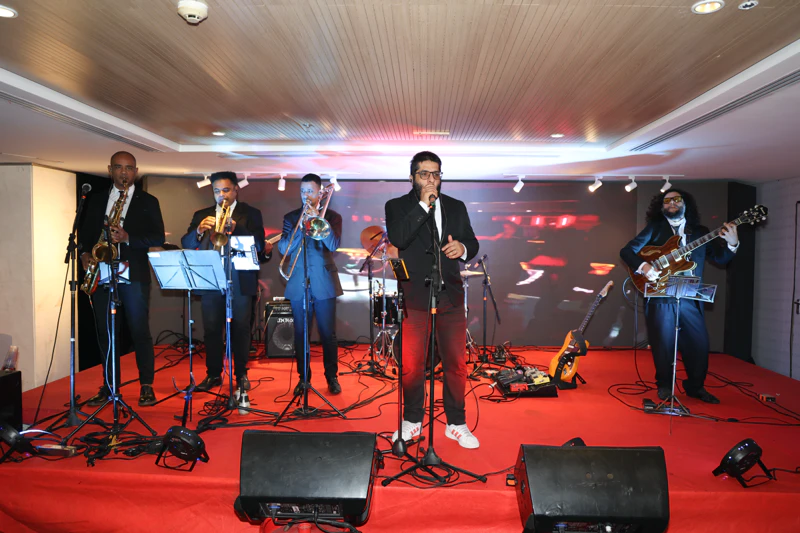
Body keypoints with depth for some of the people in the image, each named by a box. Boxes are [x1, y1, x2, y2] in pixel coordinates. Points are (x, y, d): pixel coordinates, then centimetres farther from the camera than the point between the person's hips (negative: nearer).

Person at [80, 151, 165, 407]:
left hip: (133, 275, -4)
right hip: (100, 274, 4)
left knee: (140, 331, -3)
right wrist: (85, 253, -1)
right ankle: (109, 386, 19)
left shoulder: (148, 202, 5)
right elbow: (85, 232, 18)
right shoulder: (96, 200, 16)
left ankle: (146, 386, 7)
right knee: (104, 332, 8)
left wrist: (127, 238, -17)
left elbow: (158, 237, -3)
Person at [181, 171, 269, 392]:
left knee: (240, 330, 2)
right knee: (211, 330, 6)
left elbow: (259, 245, -8)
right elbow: (186, 244, 4)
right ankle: (213, 374, 18)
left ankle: (241, 374, 14)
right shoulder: (201, 215, 13)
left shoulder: (251, 214, 4)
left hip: (240, 281, -2)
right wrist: (199, 230, -16)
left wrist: (235, 227, -22)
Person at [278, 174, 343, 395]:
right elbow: (283, 248, -1)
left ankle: (332, 377, 16)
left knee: (328, 334, 2)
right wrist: (302, 225, -11)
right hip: (298, 284, 2)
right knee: (300, 334, 6)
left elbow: (333, 244, -10)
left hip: (324, 283, -1)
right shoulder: (291, 217, 10)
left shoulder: (332, 216, 6)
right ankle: (303, 377, 20)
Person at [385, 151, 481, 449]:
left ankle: (456, 424, 24)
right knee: (411, 365, 5)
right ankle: (413, 421, 25)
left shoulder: (457, 207, 13)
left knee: (456, 363, 8)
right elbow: (397, 238, -15)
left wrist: (463, 248, -7)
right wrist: (423, 205, -17)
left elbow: (472, 243, 16)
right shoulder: (398, 206, 3)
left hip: (450, 297, 3)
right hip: (414, 298, -2)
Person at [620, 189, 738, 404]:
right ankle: (664, 386, 18)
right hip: (660, 297, -2)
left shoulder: (700, 232, 16)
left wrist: (731, 244, -10)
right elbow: (626, 251, -1)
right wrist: (643, 266, -17)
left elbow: (720, 258, 9)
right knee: (663, 344, 1)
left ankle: (695, 386, 23)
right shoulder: (654, 228, 7)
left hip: (690, 298, 3)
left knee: (699, 343, 4)